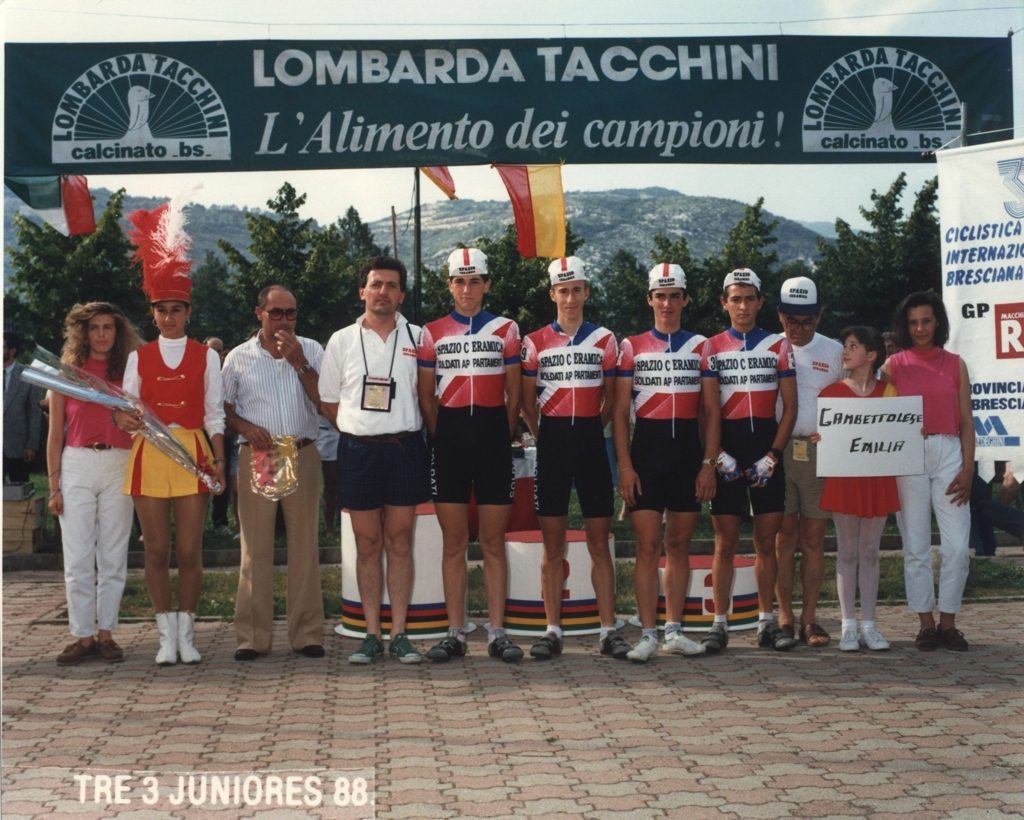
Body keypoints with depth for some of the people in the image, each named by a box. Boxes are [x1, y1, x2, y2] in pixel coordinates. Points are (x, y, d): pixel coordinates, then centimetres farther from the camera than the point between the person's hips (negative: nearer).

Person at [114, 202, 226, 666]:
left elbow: (214, 413, 5)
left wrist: (218, 460, -2)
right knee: (157, 550, 2)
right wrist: (124, 420, -17)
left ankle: (187, 633, 9)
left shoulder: (206, 356, 6)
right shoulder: (138, 357, 9)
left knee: (190, 550, 0)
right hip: (150, 454, 1)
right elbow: (126, 406, 6)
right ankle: (167, 636, 9)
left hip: (192, 453, -1)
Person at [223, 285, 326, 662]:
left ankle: (307, 633, 8)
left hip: (302, 455, 1)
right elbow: (223, 408, 12)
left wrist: (299, 362, -10)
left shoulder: (311, 351, 8)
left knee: (305, 546, 2)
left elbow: (325, 402, -2)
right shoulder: (238, 357, 8)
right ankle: (253, 636, 4)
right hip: (256, 457, 0)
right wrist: (245, 427, -7)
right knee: (255, 548, -1)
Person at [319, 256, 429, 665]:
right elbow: (328, 402, 12)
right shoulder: (341, 341, 8)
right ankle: (372, 634, 11)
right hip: (357, 449, 1)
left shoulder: (418, 338, 5)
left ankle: (399, 634, 9)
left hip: (404, 448, -1)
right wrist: (362, 426, 4)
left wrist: (403, 427, 1)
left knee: (400, 543, 3)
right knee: (367, 545, 5)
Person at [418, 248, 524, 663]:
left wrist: (501, 438, 4)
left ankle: (497, 632, 7)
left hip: (492, 434, 0)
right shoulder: (432, 333, 7)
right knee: (453, 542, 4)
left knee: (494, 542, 3)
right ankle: (455, 633, 8)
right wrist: (444, 438, 5)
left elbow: (513, 396, 8)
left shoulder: (505, 330, 7)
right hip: (449, 434, 1)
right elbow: (426, 398, 9)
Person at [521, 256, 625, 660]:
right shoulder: (535, 342, 5)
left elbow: (610, 400, 10)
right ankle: (553, 631, 9)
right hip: (552, 441, 0)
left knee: (599, 543, 2)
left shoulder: (605, 340, 6)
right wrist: (546, 438, 4)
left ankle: (609, 630, 6)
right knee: (552, 545, 3)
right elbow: (527, 403, 9)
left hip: (590, 440, 0)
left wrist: (590, 431, 5)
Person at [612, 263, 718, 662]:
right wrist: (624, 465, -6)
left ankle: (675, 630, 14)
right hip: (646, 448, -1)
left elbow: (711, 411, 7)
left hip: (688, 449, 2)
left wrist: (708, 464, -2)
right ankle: (648, 635, -2)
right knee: (648, 546, -5)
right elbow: (620, 412, 3)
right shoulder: (632, 346, 5)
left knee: (679, 545, 7)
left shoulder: (701, 346, 8)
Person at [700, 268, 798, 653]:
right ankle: (719, 624, 5)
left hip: (766, 444, 1)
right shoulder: (711, 348, 6)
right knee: (725, 542, 0)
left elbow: (790, 407, 4)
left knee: (767, 541, 4)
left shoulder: (778, 346, 8)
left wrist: (772, 455, -6)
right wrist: (718, 455, -11)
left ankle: (767, 622, 12)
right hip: (727, 446, -1)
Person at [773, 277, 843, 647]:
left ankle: (809, 617, 8)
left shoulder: (833, 352, 10)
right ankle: (785, 617, 6)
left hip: (821, 451, 1)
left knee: (814, 537, 2)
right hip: (778, 449, -1)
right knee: (784, 535, 0)